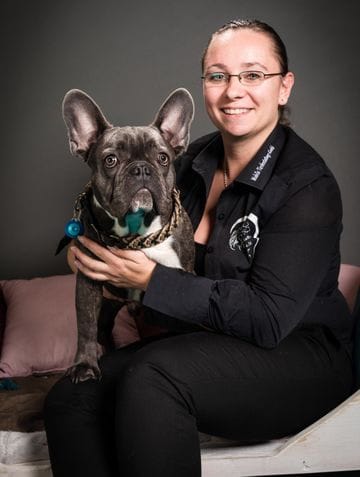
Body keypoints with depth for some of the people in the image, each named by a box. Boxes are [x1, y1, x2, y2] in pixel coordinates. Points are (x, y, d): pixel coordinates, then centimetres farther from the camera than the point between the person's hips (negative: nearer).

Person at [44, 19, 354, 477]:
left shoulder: (308, 186, -15)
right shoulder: (196, 159, 5)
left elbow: (269, 319, -22)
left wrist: (149, 279, -22)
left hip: (297, 357, -6)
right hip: (205, 339, 6)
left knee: (152, 379, -34)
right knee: (69, 400, -17)